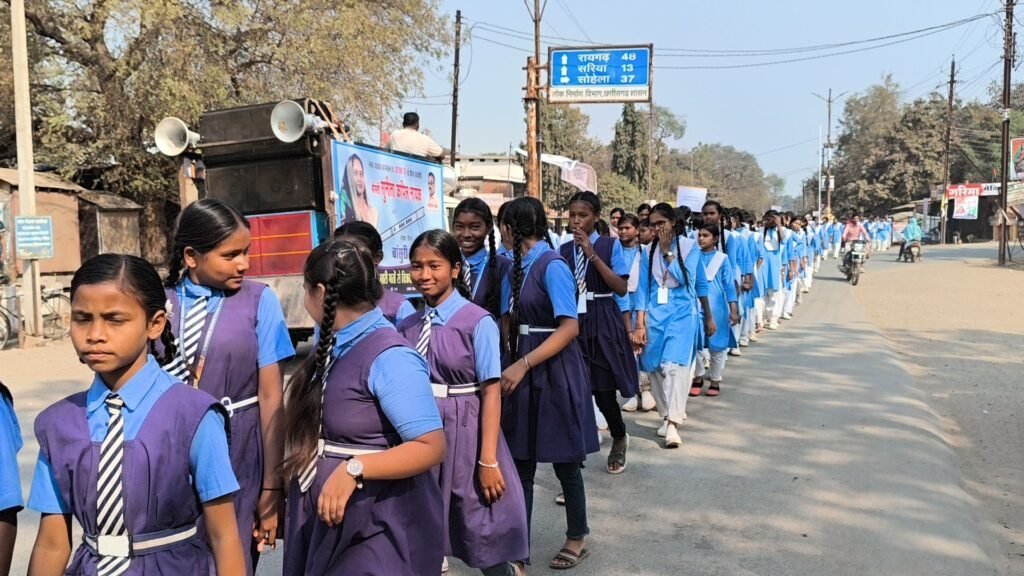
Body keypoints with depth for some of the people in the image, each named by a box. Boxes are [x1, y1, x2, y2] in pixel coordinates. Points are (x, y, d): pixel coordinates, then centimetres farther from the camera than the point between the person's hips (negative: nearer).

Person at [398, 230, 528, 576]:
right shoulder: (407, 327, 3)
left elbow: (491, 393, -13)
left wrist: (488, 460, -15)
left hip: (465, 433, -4)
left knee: (486, 539, 8)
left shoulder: (478, 322, -12)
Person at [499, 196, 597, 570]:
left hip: (554, 370, -7)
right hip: (523, 368, 7)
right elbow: (512, 319, 9)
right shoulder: (516, 265, 6)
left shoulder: (552, 265, -17)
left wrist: (524, 364, -27)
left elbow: (570, 327, -22)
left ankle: (577, 538, 29)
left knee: (564, 461, 9)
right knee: (520, 462, 11)